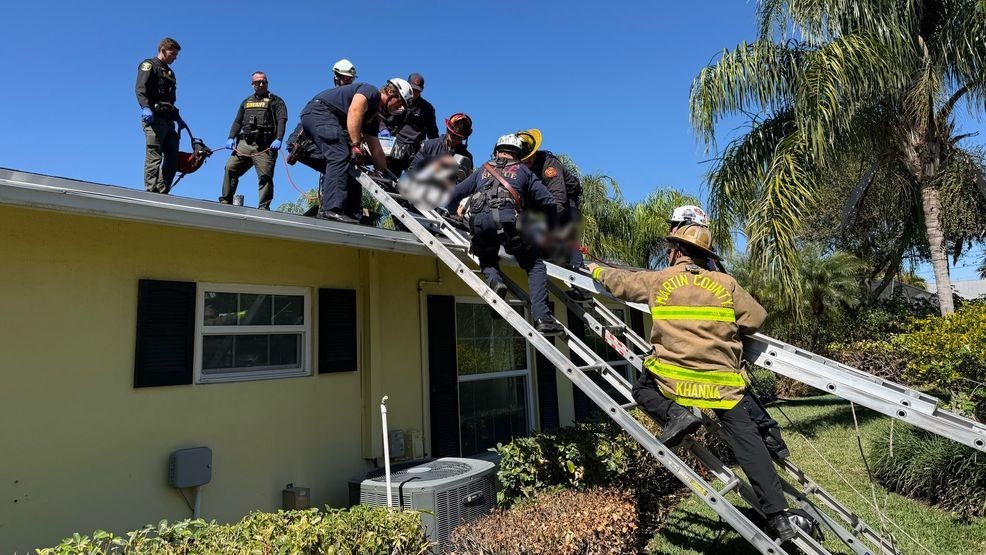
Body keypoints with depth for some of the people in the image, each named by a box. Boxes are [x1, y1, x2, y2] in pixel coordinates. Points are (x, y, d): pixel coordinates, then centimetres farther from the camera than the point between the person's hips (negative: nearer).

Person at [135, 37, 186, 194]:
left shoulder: (169, 72, 29)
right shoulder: (149, 65, 4)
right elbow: (140, 88, -11)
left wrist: (178, 118, 23)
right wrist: (145, 107, -26)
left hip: (168, 120, 8)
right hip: (154, 117, -8)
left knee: (173, 159, 2)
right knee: (154, 157, -15)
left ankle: (162, 193, 5)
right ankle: (151, 192, -17)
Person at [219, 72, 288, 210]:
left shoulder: (276, 101, 10)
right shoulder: (246, 102, 26)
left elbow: (281, 121, -3)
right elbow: (237, 121, 22)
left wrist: (278, 139, -19)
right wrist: (231, 138, 6)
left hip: (265, 146, -5)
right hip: (245, 143, 5)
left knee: (265, 176, -12)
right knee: (230, 168, -7)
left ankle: (263, 208, -11)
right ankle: (225, 201, -2)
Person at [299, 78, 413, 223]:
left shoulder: (372, 116, 23)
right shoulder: (371, 91, -3)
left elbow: (376, 151, 24)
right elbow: (354, 112, -22)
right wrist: (356, 144, -25)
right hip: (319, 111, -10)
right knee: (340, 156, -25)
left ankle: (351, 215, 4)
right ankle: (331, 210, -34)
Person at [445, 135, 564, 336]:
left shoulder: (483, 170, 32)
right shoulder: (523, 171, 27)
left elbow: (454, 195, 32)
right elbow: (548, 201, 19)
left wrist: (452, 213, 52)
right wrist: (550, 231, 30)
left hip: (480, 220, 2)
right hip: (509, 219, -2)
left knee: (487, 258, 29)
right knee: (535, 266, 7)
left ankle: (494, 280, -4)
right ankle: (542, 317, -7)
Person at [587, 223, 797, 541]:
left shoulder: (658, 280, 4)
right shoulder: (725, 283, 7)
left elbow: (621, 282, 18)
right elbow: (756, 317, 6)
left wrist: (597, 271, 38)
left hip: (674, 377, -2)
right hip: (723, 381, 2)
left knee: (642, 389, 26)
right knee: (747, 442, 9)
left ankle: (675, 415, -2)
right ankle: (778, 514, 7)